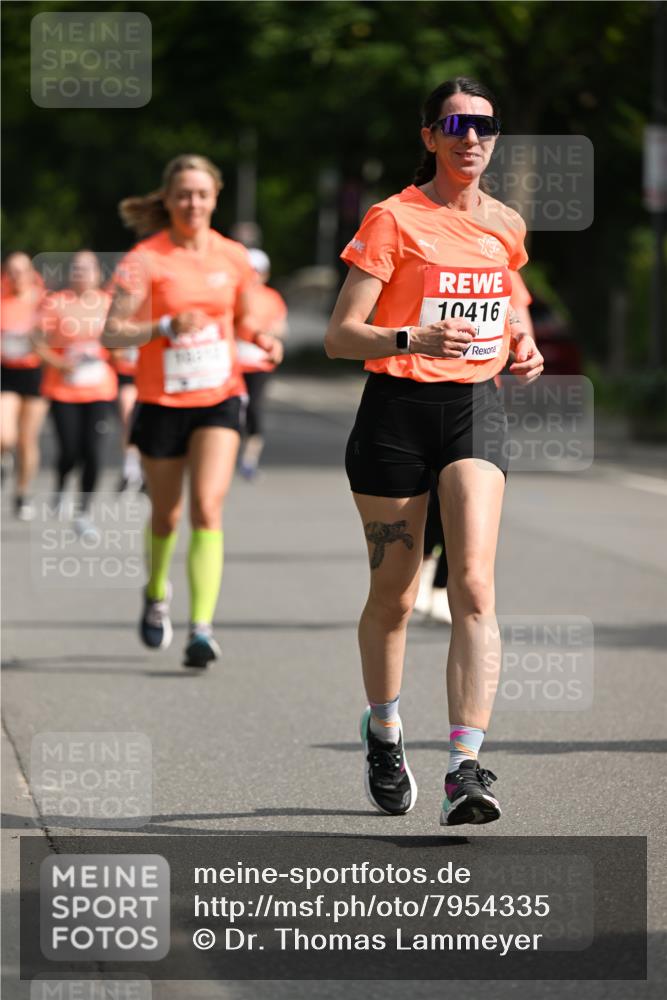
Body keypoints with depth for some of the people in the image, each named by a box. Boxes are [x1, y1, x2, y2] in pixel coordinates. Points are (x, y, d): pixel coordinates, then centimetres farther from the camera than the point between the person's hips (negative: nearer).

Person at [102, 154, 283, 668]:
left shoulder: (233, 256, 2)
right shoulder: (145, 260, -10)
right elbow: (112, 332, -14)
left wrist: (263, 338, -4)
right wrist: (167, 327, -29)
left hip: (219, 399, 1)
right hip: (161, 402, -1)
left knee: (208, 508, -16)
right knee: (166, 515, 13)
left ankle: (202, 627, -18)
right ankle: (156, 593, 44)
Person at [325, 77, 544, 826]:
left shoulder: (505, 226, 9)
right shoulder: (393, 219, -7)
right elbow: (339, 336, -11)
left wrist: (519, 345, 6)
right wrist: (415, 339, -28)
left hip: (474, 407, 3)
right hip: (397, 408, -3)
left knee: (473, 583, -16)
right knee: (394, 593, 8)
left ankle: (465, 771, -22)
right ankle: (383, 732, 36)